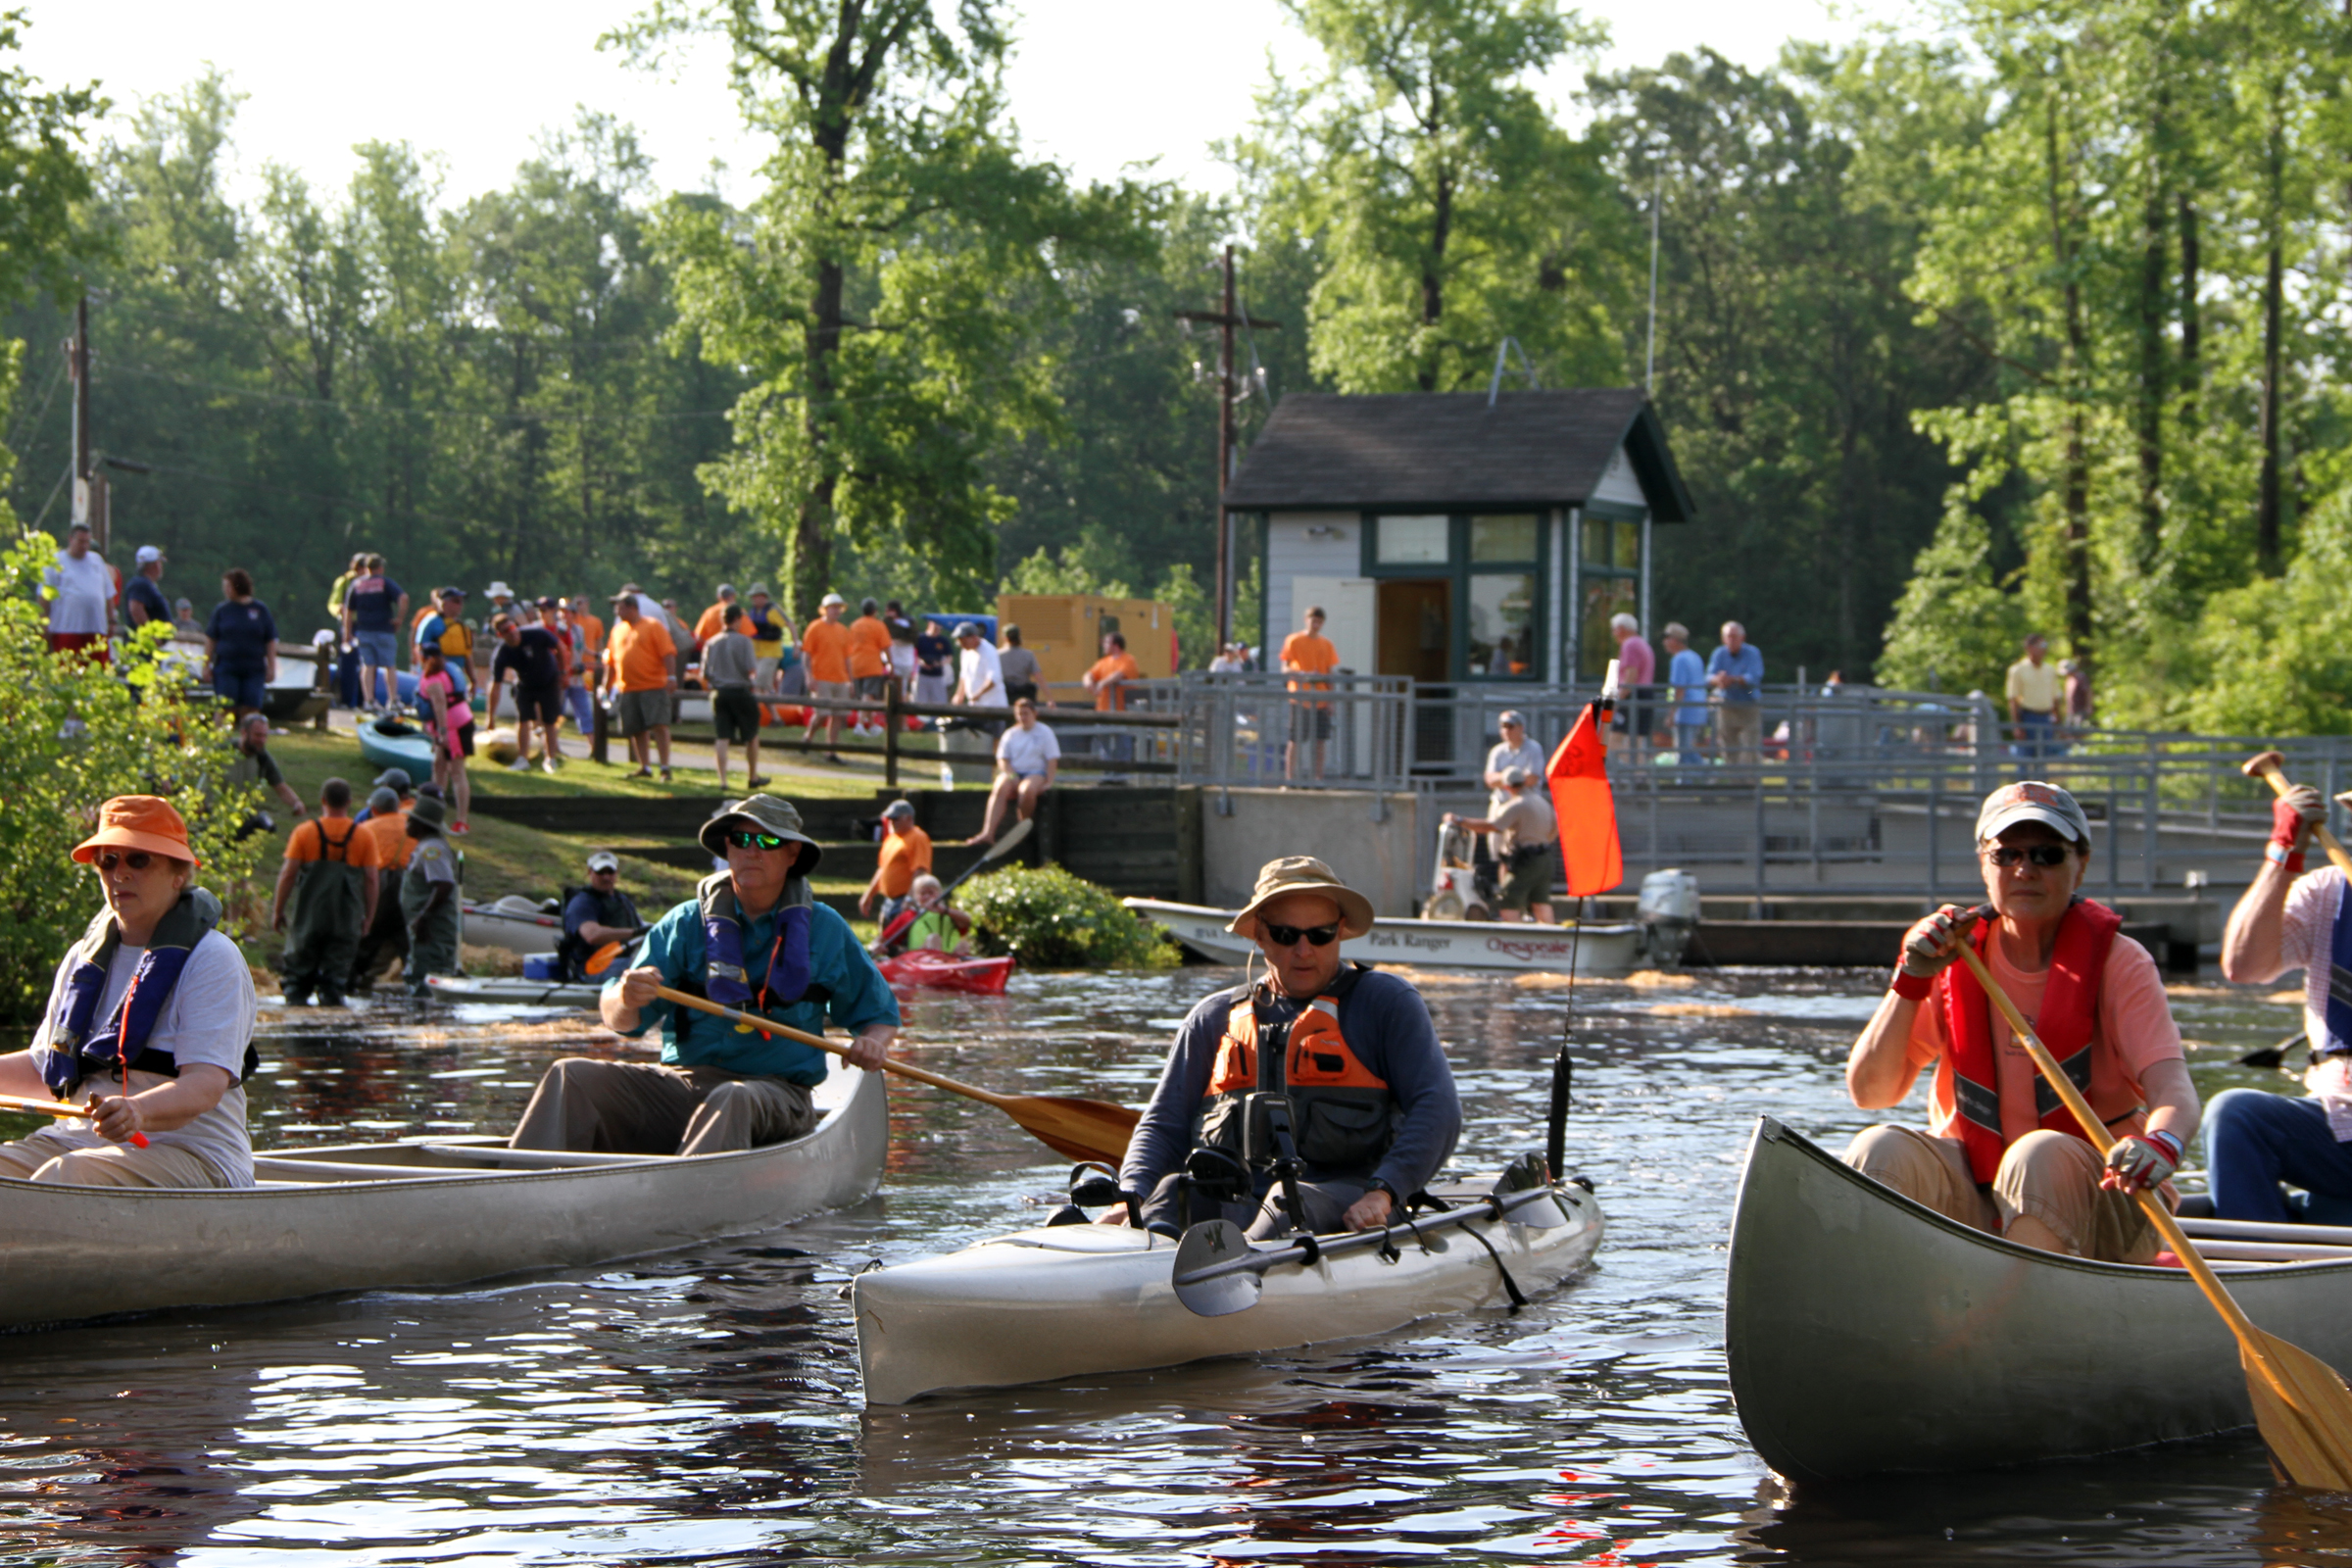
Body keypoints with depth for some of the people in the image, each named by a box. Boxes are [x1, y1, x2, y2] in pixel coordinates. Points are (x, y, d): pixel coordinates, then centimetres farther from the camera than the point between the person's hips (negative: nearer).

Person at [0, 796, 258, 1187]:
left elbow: (206, 1084, -19)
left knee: (57, 1181, -33)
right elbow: (44, 1070, 27)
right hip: (80, 1137, 7)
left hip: (189, 1152, -6)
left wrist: (137, 1112, -38)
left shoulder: (212, 960, -5)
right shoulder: (84, 957, 16)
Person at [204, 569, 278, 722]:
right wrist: (207, 665, 2)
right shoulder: (222, 610, 4)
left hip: (254, 670, 0)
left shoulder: (260, 610, 4)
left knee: (250, 709, -3)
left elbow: (271, 641, 6)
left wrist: (271, 667, 2)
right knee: (225, 709, -4)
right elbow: (210, 639, 7)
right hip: (226, 668, 0)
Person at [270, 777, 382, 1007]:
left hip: (309, 911, 0)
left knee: (301, 954, 11)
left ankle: (296, 994, 5)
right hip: (346, 915, 0)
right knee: (338, 958, 6)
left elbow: (288, 874, -4)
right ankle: (331, 994, -2)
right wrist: (369, 916, 8)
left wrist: (278, 910, 4)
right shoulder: (364, 836, -1)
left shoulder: (304, 833, -3)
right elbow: (371, 879, -1)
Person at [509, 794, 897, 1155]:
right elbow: (619, 1021, 0)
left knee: (733, 1099, -39)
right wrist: (626, 1000, -25)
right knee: (571, 1077, -19)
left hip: (777, 1094, -2)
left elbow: (882, 1014, 19)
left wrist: (873, 1042, -5)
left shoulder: (824, 929, 9)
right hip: (681, 1081, 3)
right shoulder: (686, 924, 8)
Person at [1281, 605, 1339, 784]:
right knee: (1294, 740, -4)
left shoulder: (1326, 644, 11)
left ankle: (1319, 778, 6)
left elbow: (1330, 673, 13)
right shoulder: (1294, 641, 0)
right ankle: (1290, 778, -1)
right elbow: (1285, 668, -4)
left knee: (1320, 741, 2)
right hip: (1299, 699, -4)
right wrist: (1303, 674, -23)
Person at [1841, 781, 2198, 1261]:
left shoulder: (2116, 962, -3)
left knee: (2040, 1156, -34)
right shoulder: (1955, 958, 5)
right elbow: (1868, 1092, -1)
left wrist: (2161, 1143, -42)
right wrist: (1911, 981, -14)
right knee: (1881, 1151, -24)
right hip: (1973, 1199, 3)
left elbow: (2172, 1086, -18)